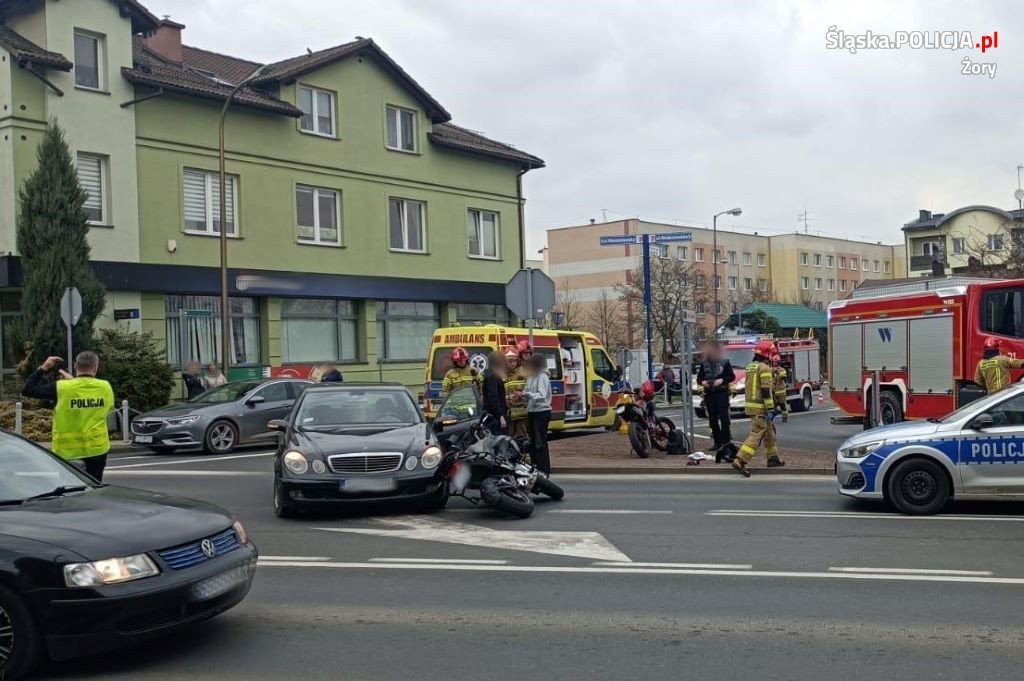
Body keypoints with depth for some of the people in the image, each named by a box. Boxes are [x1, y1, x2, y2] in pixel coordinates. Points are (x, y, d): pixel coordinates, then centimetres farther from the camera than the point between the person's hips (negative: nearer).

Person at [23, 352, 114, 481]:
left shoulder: (61, 388, -12)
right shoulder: (106, 387, -5)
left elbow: (28, 390, -5)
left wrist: (43, 369, 6)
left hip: (68, 452, -2)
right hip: (97, 450, 2)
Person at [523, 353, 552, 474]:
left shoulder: (543, 377, -12)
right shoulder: (531, 377, 12)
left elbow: (542, 396, -21)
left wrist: (528, 394, -33)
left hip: (542, 412, -8)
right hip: (532, 412, 8)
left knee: (540, 443, -7)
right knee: (531, 441, 13)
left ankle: (544, 470, -2)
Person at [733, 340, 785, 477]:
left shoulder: (750, 367, 14)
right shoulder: (764, 368, -14)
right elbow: (766, 390, -20)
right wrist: (770, 409, -19)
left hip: (750, 404, 9)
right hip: (760, 408, -9)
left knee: (769, 431, 22)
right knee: (756, 435, -11)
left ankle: (773, 457, 31)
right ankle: (740, 461, -20)